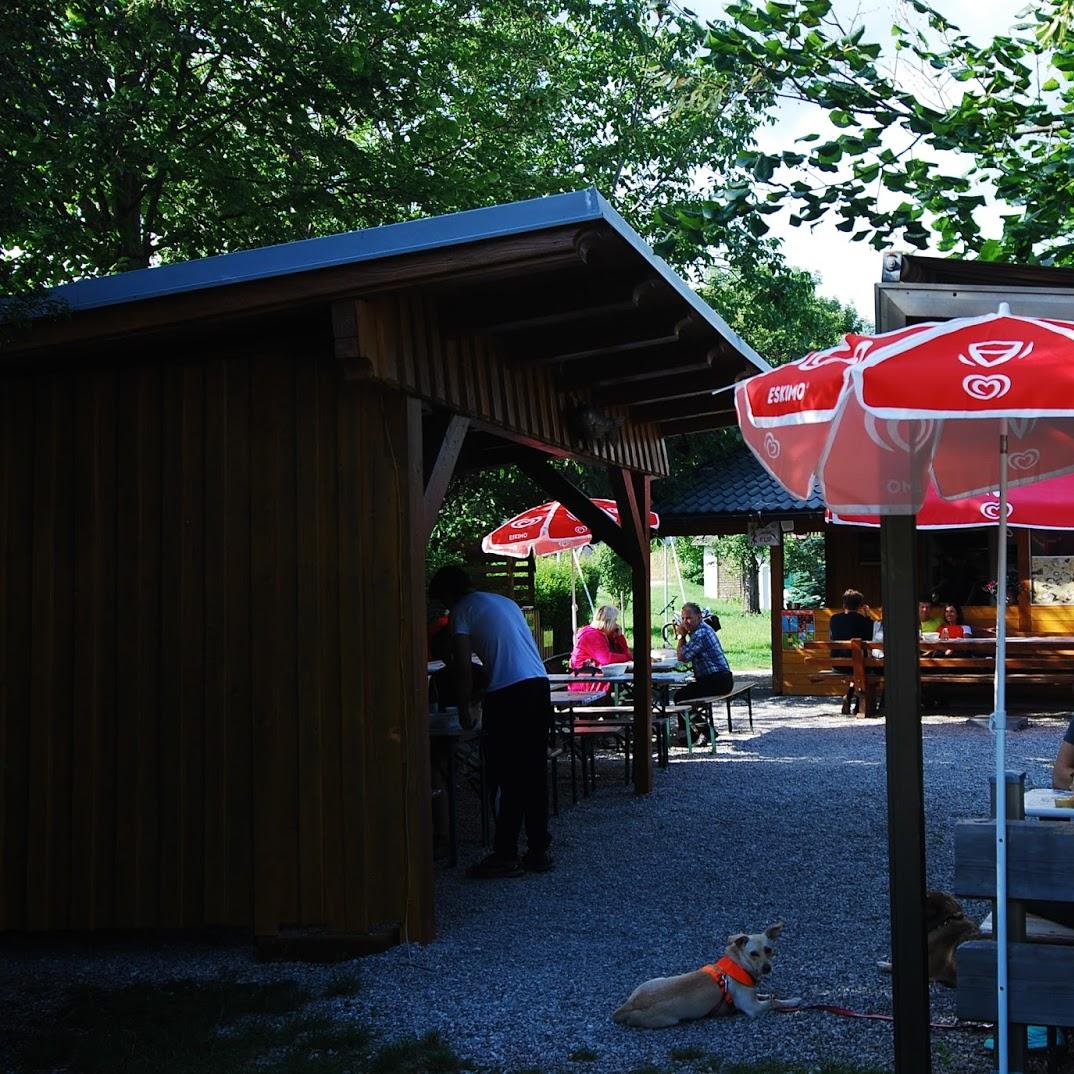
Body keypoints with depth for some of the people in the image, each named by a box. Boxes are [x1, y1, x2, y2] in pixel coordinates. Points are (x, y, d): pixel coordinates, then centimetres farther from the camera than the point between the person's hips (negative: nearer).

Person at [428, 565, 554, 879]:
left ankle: (505, 855, 2)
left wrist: (464, 711, 6)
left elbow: (464, 667, -3)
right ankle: (539, 850, 14)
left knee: (509, 778, -2)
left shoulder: (462, 611, 3)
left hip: (508, 694, -7)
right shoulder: (505, 602, 24)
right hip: (539, 686, 7)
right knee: (535, 773, 10)